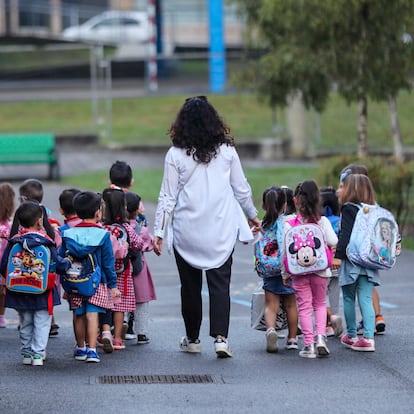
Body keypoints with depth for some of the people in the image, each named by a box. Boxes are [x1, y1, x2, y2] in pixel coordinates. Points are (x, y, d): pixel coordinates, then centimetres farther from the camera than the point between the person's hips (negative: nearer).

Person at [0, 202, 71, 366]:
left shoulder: (13, 243, -7)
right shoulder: (46, 243, -13)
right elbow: (58, 265, -8)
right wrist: (68, 263, 14)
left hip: (20, 292, 3)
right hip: (42, 292, -3)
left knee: (25, 323, 16)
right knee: (42, 322, 6)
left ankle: (27, 352, 20)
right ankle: (38, 353, 1)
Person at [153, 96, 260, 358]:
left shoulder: (176, 155, -6)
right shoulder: (227, 151, -1)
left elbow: (168, 197, -5)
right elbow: (242, 189, 8)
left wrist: (159, 232, 1)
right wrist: (252, 216, 24)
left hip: (187, 231, -1)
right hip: (221, 231, 1)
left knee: (190, 285, 11)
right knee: (220, 283, 1)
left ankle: (192, 338, 20)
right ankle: (221, 337, -13)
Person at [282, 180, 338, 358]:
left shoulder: (289, 224, -6)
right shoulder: (323, 221, -6)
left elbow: (285, 251, -4)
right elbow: (333, 242, -15)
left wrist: (285, 273, 5)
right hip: (320, 270, 1)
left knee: (304, 307, 5)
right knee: (320, 304, 17)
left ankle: (308, 344, 2)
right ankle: (321, 335, -1)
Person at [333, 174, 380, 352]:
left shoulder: (348, 209, -10)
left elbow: (346, 235, -17)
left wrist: (338, 256, -15)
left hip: (351, 261, -5)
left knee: (349, 298, 10)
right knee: (366, 299, 3)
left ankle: (351, 336, 19)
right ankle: (369, 337, -6)